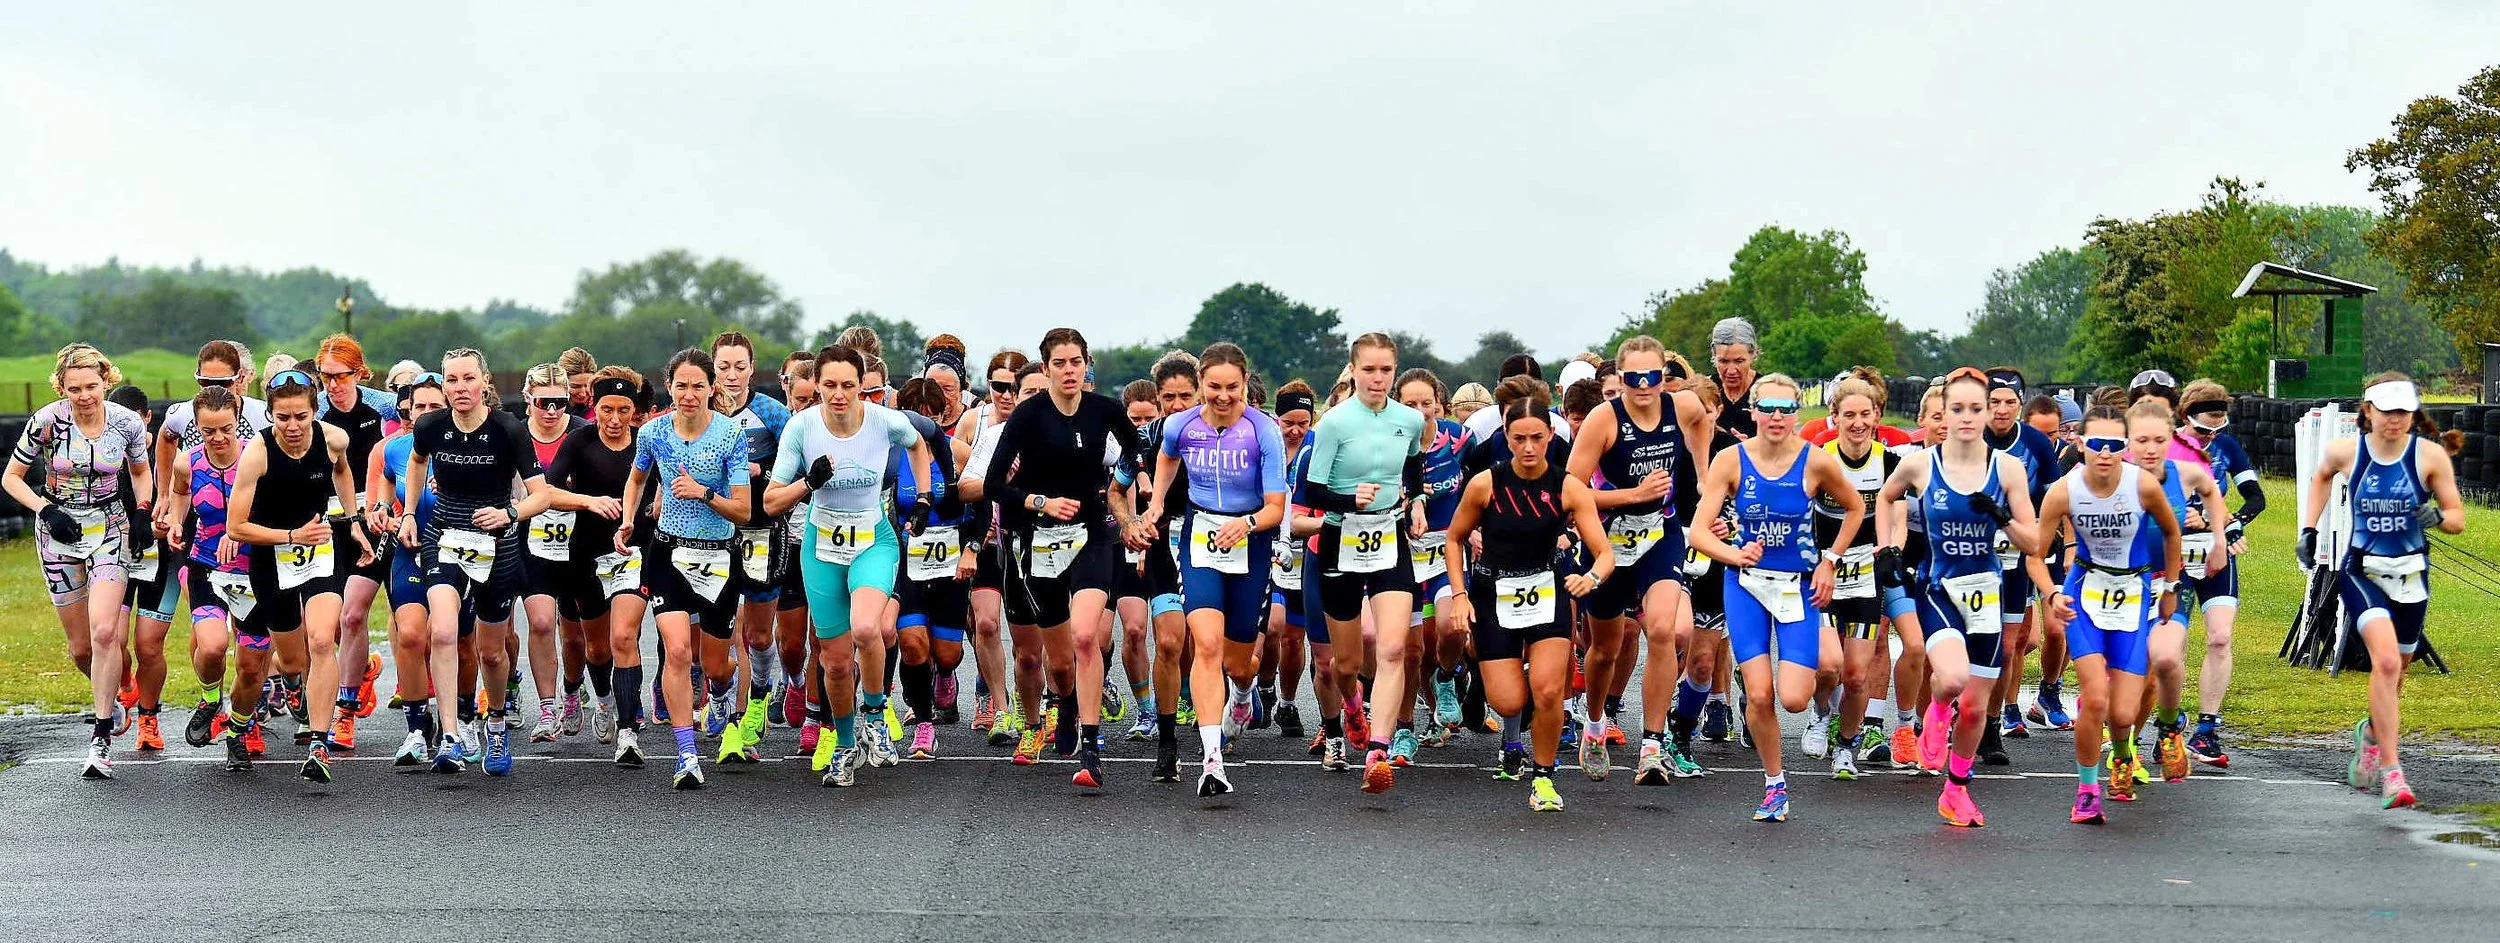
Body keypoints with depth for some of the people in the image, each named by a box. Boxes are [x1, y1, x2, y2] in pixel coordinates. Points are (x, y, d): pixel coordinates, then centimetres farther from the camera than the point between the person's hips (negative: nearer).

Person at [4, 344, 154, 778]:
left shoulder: (127, 422, -8)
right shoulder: (47, 421, -12)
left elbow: (141, 471, 12)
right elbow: (12, 477, -1)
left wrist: (144, 512, -4)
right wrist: (46, 510, -15)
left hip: (109, 530, 0)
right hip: (60, 533, 1)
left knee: (104, 632, -18)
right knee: (81, 647, 4)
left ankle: (102, 739, -10)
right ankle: (110, 699, 36)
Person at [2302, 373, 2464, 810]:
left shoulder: (2431, 455, -8)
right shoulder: (2345, 451, -7)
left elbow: (2457, 519, -1)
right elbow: (2321, 477, 18)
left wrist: (2438, 516, -24)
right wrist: (2308, 530, 10)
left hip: (2411, 575, 2)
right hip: (2360, 571, -2)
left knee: (2394, 672, 16)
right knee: (2386, 661, -24)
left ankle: (2371, 733, 49)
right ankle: (2391, 773, -22)